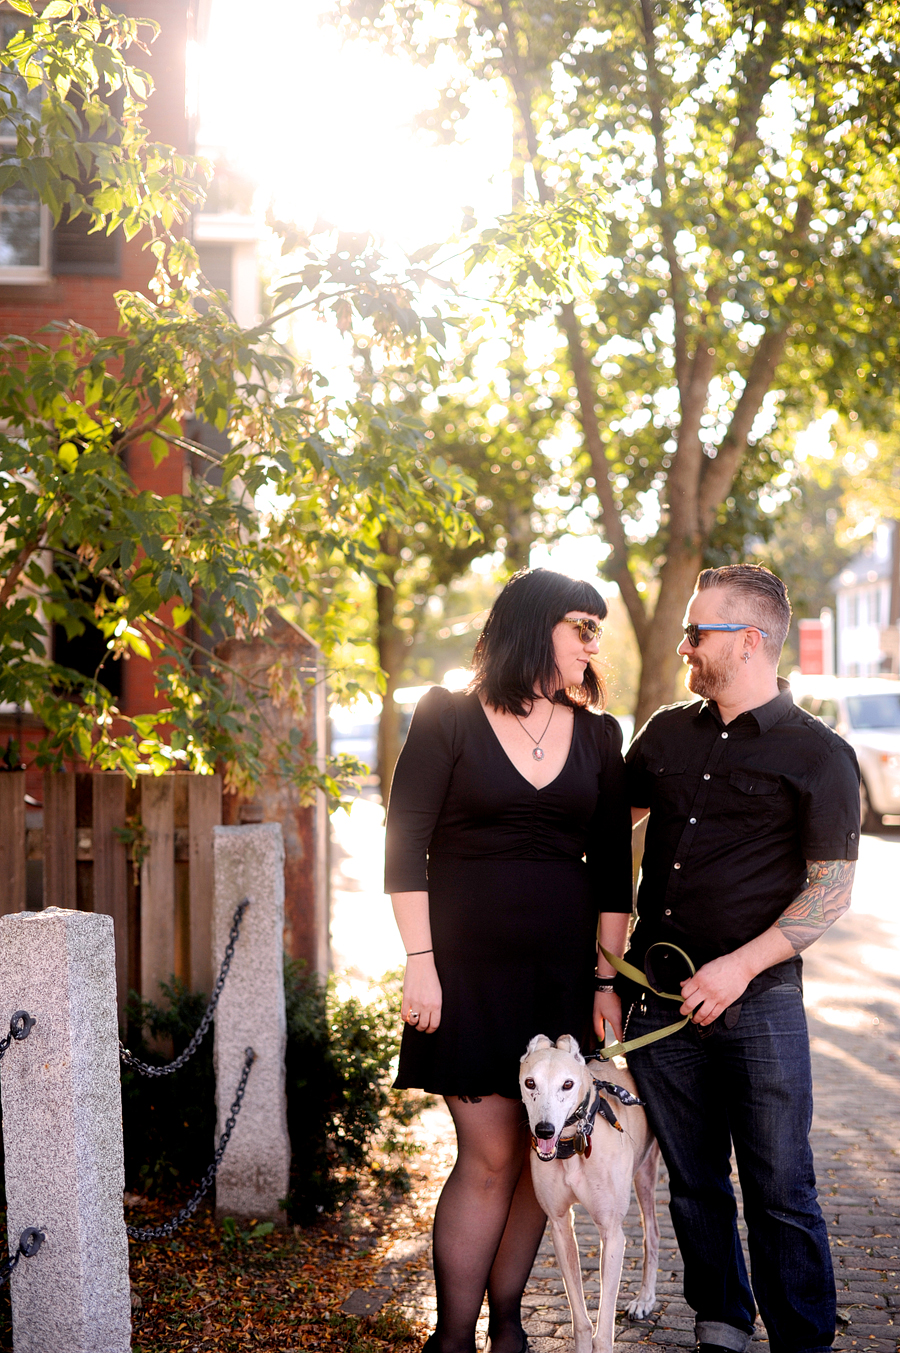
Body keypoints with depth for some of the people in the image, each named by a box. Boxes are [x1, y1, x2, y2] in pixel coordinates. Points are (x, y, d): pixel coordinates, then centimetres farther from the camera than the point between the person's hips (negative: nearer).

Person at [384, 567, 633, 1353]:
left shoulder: (598, 737, 9)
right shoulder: (449, 718, -3)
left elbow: (612, 868, 10)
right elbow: (405, 847, -5)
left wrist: (607, 979, 6)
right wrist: (420, 962, -11)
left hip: (562, 969, 4)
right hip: (469, 964, -4)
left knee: (541, 1155, 5)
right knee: (489, 1156, -6)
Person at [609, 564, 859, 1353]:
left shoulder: (818, 755, -4)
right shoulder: (669, 734, 12)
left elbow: (831, 889, -7)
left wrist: (740, 967, -15)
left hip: (759, 1001, -5)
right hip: (659, 994, 5)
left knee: (780, 1189, 0)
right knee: (694, 1182, 13)